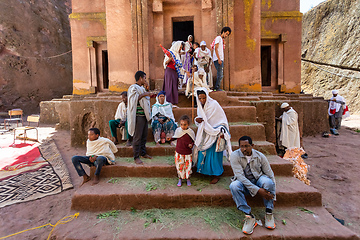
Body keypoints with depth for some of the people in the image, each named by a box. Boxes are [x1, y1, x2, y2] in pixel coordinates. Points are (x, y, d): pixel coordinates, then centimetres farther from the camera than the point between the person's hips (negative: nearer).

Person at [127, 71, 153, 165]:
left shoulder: (142, 88, 20)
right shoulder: (133, 87, -7)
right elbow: (134, 99, -21)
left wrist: (146, 89, 18)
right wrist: (144, 94, -16)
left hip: (144, 115, 9)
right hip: (138, 116, -9)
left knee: (144, 135, 14)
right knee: (137, 137, -5)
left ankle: (143, 153, 27)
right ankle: (136, 157, 2)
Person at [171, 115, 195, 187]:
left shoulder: (191, 132, -10)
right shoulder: (178, 130, -5)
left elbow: (193, 141, 3)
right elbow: (175, 137, 15)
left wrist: (191, 145, -17)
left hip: (188, 153, -1)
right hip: (179, 152, 1)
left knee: (188, 166, 8)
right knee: (179, 166, 7)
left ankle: (188, 179, 30)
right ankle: (180, 179, 28)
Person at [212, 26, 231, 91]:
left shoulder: (222, 40, 24)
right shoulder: (218, 38, -3)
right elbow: (216, 49, -14)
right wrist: (219, 59, -20)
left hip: (221, 60, 10)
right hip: (218, 59, -10)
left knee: (220, 75, 10)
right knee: (220, 75, -11)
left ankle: (216, 88, 14)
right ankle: (217, 88, -7)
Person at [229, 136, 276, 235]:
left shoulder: (260, 156, -8)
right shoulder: (235, 156, -16)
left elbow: (270, 175, -5)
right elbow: (240, 176, -24)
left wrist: (273, 195, -12)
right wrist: (257, 190, -31)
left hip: (258, 180, 2)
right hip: (243, 182, -1)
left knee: (268, 181, -32)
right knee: (234, 186, -35)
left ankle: (269, 213, -14)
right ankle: (249, 216, -25)